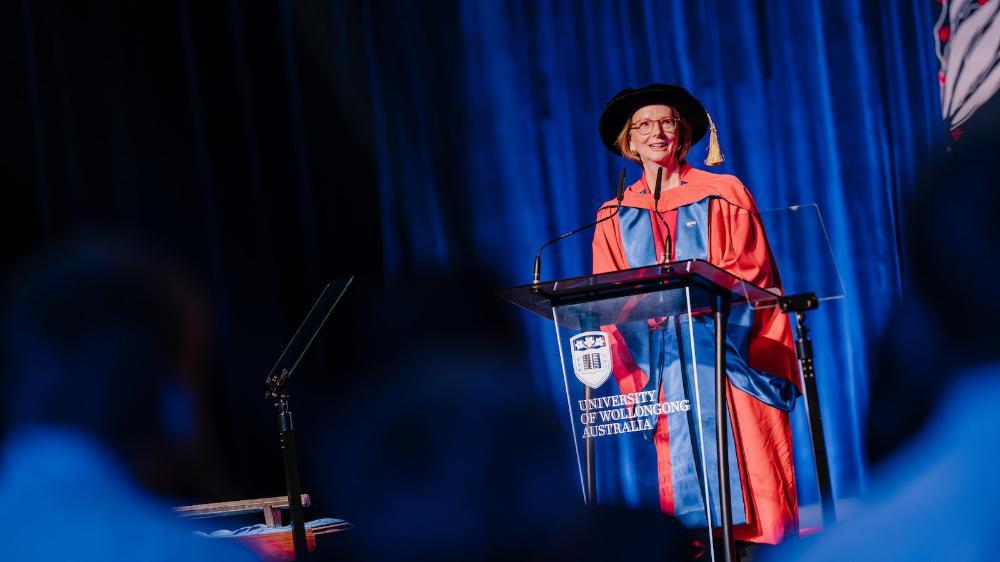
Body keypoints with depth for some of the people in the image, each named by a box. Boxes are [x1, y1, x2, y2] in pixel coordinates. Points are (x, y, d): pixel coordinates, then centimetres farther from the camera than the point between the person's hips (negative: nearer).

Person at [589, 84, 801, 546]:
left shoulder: (723, 195, 8)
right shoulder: (615, 217, 14)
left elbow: (749, 270, -1)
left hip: (725, 350, -2)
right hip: (659, 361, 2)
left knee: (738, 457, -8)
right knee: (679, 471, -4)